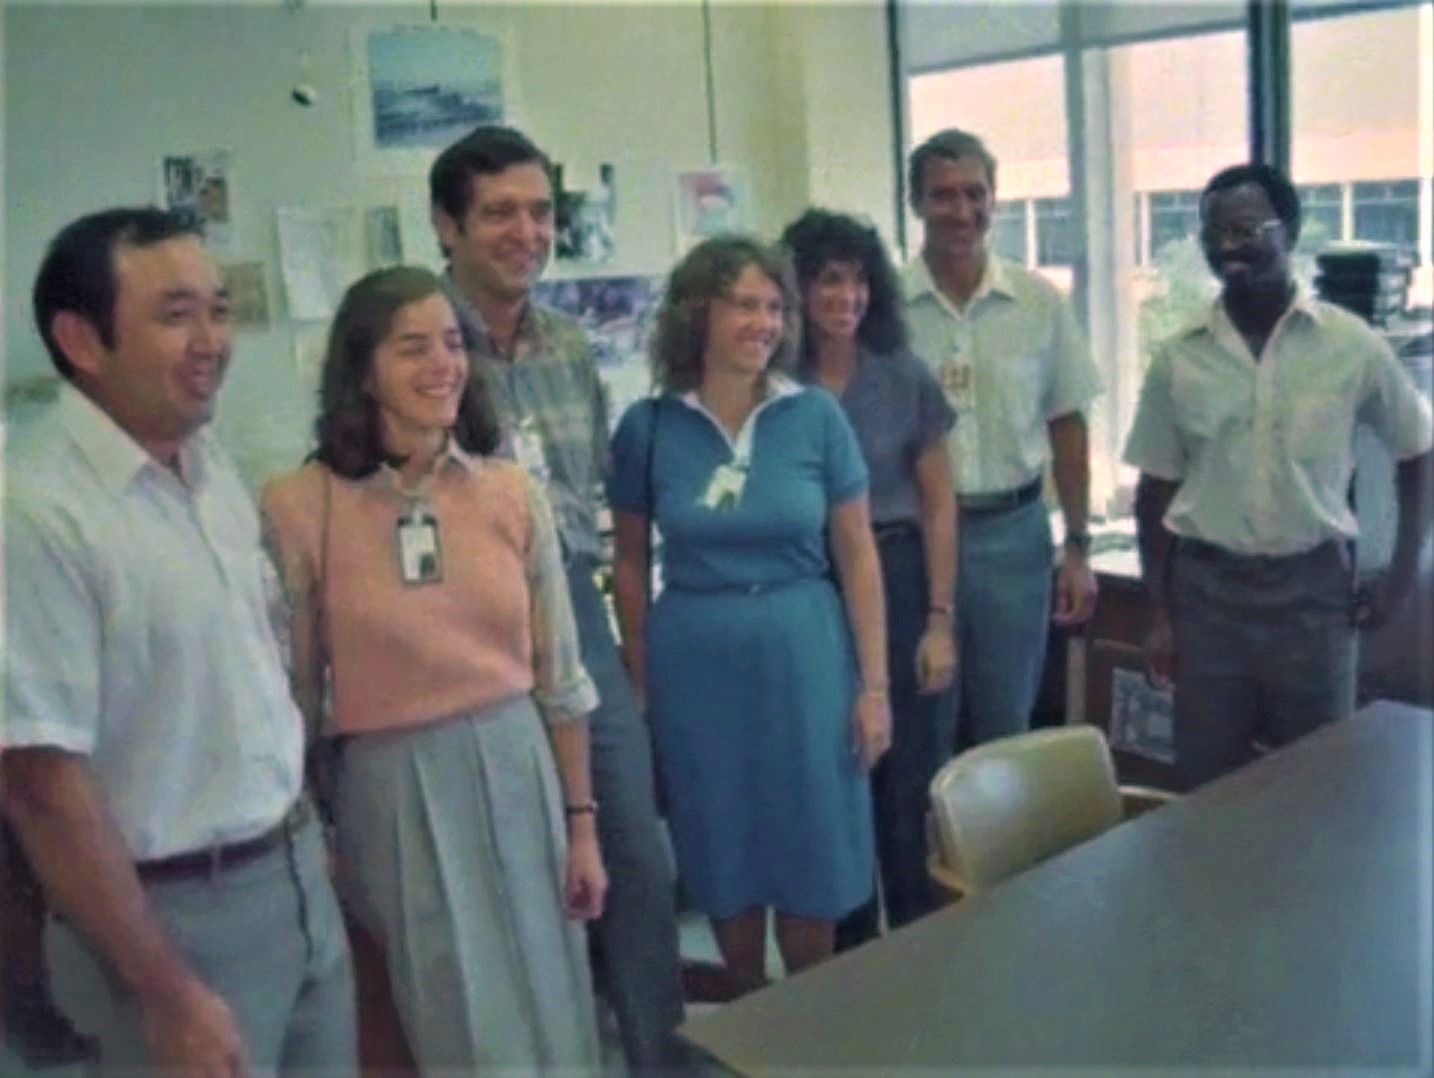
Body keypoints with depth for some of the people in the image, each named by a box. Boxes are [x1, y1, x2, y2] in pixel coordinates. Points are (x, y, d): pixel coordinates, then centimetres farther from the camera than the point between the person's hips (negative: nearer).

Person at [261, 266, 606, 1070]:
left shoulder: (512, 492, -1)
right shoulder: (299, 507, -11)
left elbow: (561, 676, 4)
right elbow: (291, 692, -4)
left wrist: (582, 823, 5)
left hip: (517, 771, 3)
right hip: (393, 789, -3)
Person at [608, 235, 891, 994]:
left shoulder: (817, 417, -4)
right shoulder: (648, 427, -4)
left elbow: (857, 557, -1)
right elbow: (631, 564, 4)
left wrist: (874, 684, -2)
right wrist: (640, 685, 5)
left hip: (803, 652, 0)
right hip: (695, 661, 0)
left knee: (810, 854, 10)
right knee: (724, 857, 14)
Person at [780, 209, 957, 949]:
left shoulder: (906, 378, -1)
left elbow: (938, 504, 1)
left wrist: (940, 619, -4)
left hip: (899, 584, 0)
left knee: (911, 784, 7)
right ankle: (847, 957, 29)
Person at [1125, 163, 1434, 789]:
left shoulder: (1351, 344, -4)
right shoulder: (1178, 359, -1)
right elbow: (1156, 492, 4)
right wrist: (1160, 613, 2)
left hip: (1313, 586, -1)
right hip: (1207, 587, 1)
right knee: (1208, 781, 9)